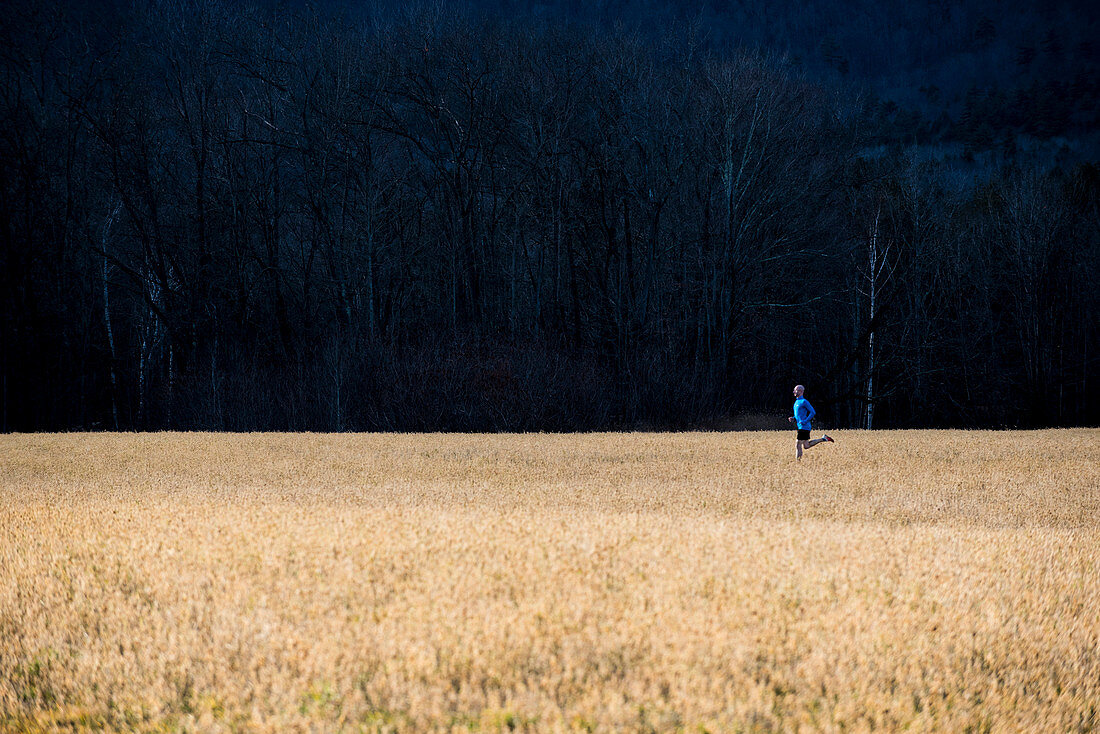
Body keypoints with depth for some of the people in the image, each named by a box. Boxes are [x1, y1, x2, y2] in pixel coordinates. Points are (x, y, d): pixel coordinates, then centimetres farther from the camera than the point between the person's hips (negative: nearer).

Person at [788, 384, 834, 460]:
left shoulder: (804, 402, -11)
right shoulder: (797, 402, 16)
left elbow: (813, 412, -14)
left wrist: (804, 421, -20)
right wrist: (792, 418, 7)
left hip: (804, 427, -9)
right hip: (800, 427, 9)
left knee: (798, 445, -10)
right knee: (806, 446, 13)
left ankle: (798, 460, -4)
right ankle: (823, 439, 19)